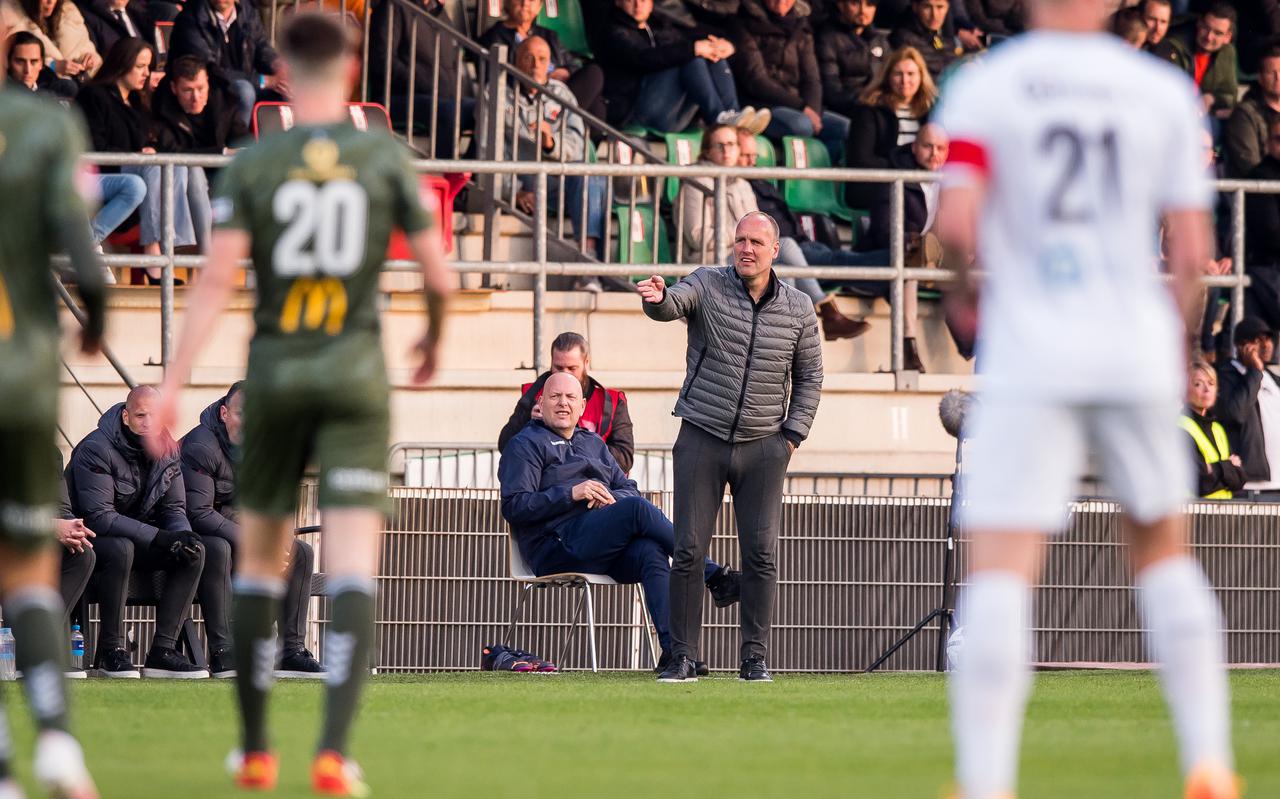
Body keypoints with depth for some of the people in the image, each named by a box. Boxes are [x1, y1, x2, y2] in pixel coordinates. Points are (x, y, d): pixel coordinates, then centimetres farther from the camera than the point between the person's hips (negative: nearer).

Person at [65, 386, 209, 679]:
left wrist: (183, 535, -21)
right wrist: (159, 537, -33)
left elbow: (174, 509, 5)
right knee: (120, 549, -38)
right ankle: (112, 650, -26)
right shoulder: (96, 449, -22)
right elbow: (98, 516, -28)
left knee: (194, 552, -14)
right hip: (92, 539, -7)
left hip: (140, 539, 7)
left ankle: (162, 650, -16)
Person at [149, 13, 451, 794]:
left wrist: (173, 386, -12)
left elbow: (215, 282, -11)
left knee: (260, 560, 16)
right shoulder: (386, 157, -1)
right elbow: (437, 274, 1)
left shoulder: (252, 165, -2)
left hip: (275, 375, 1)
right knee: (353, 569, -7)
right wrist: (436, 338, 22)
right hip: (356, 376, -1)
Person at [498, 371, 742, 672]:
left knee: (651, 552, -30)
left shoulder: (593, 443, 31)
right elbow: (514, 507, -3)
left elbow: (630, 489, 22)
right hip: (557, 544, -6)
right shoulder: (526, 445, 10)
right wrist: (571, 494, -13)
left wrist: (612, 498, -3)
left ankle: (672, 647, -45)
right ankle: (713, 575, -25)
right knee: (638, 509, -28)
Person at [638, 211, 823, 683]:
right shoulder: (707, 286, -2)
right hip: (702, 440, -1)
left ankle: (755, 660, 4)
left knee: (761, 554, -3)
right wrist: (657, 298, -47)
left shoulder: (798, 309, 4)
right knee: (688, 551, -4)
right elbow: (671, 305, -23)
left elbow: (809, 375, 13)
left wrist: (793, 434, 4)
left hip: (764, 448, 1)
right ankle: (682, 658, 1)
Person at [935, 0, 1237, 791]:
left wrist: (963, 294, 9)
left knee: (1000, 577, -5)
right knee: (1164, 553, 19)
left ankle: (984, 785, -16)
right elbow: (1192, 251, 3)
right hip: (1137, 352, 3)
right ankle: (1209, 765, 12)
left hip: (1030, 361, -2)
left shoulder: (984, 84, -1)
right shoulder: (1165, 92, 5)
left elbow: (957, 222, -11)